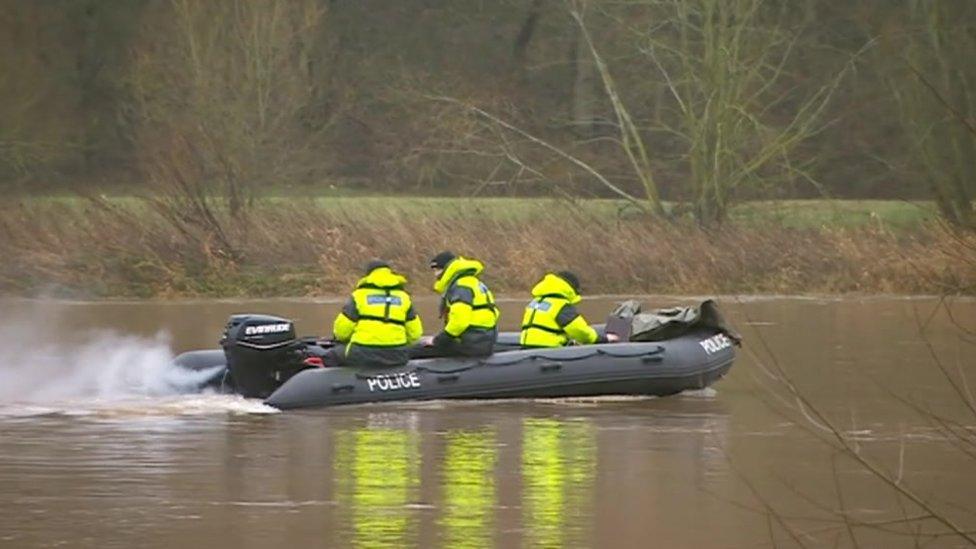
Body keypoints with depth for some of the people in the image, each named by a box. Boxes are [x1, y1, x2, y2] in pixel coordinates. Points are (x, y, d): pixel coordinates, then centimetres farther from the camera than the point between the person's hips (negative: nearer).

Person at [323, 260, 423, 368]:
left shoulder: (360, 295, 1)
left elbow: (342, 330, 0)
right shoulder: (403, 297, 11)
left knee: (331, 357, 20)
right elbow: (414, 334, 9)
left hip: (363, 356, -3)